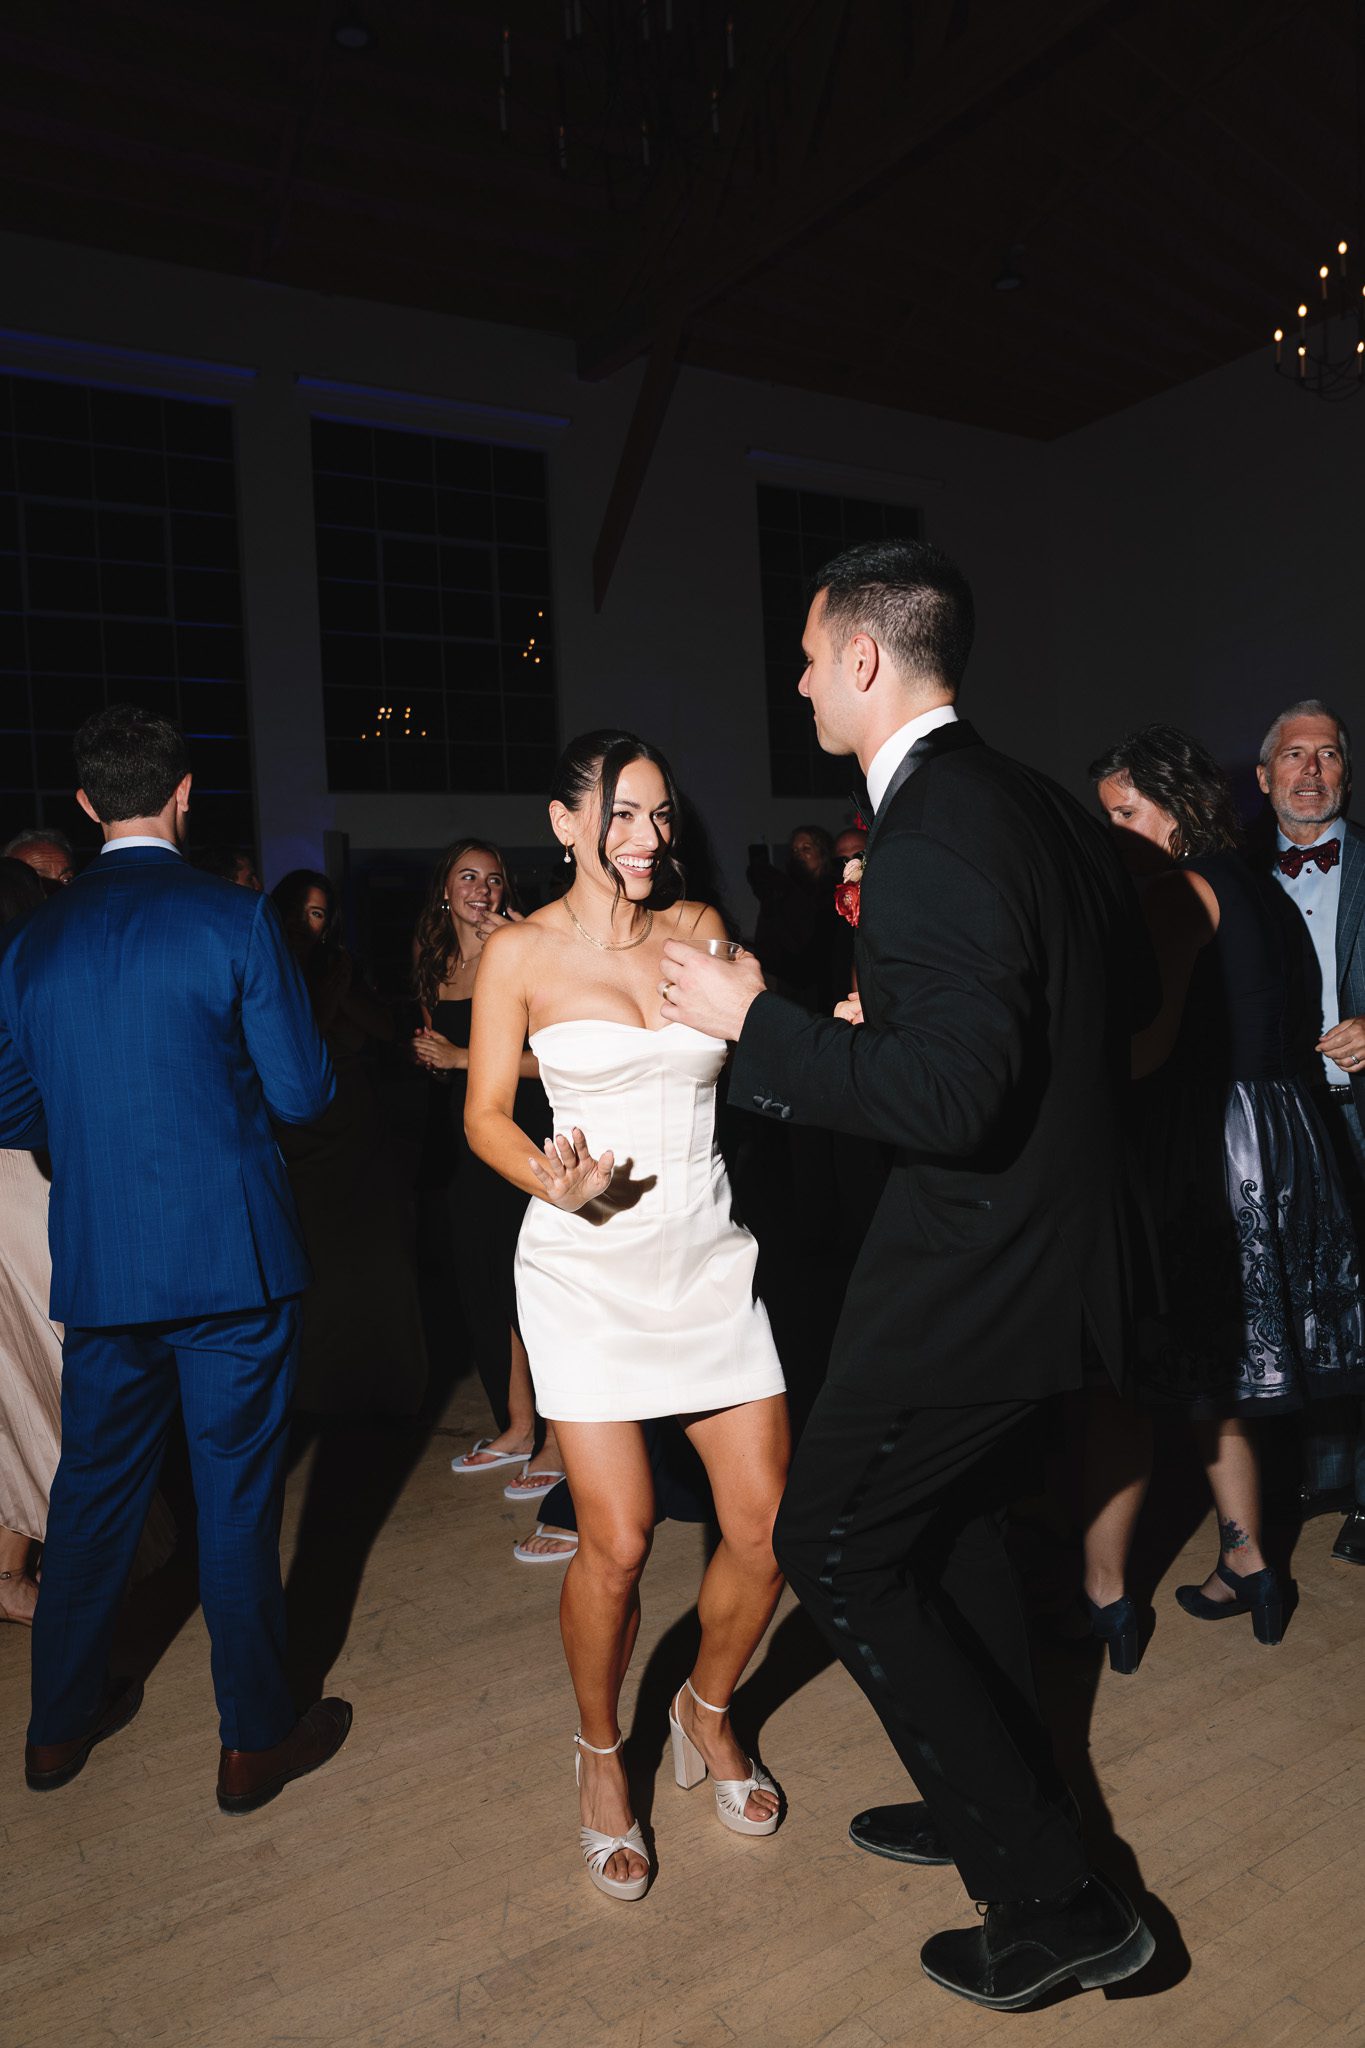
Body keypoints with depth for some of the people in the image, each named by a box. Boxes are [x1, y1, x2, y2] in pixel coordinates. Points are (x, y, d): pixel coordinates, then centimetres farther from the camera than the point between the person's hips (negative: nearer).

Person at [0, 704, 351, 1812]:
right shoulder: (234, 919, -12)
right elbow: (304, 1091, -10)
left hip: (98, 1266, 5)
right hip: (232, 1261, -4)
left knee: (95, 1484, 21)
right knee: (237, 1494, 8)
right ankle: (256, 1738, 23)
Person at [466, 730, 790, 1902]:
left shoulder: (699, 928, 7)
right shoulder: (522, 952, -2)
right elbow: (486, 1114, 0)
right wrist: (555, 1182, -18)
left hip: (708, 1255, 4)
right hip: (587, 1265, -3)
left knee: (769, 1526, 2)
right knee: (618, 1543, -5)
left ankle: (709, 1711, 34)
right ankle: (602, 1750, 28)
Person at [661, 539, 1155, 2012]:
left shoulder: (932, 838, -24)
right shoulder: (1037, 804, 7)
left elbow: (950, 1099, -29)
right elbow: (1125, 980, 18)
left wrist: (756, 1023, -20)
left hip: (973, 1270, -10)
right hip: (1053, 1236, 10)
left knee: (833, 1546, 5)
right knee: (947, 1516, 25)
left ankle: (1052, 1899, 16)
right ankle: (996, 1802, 45)